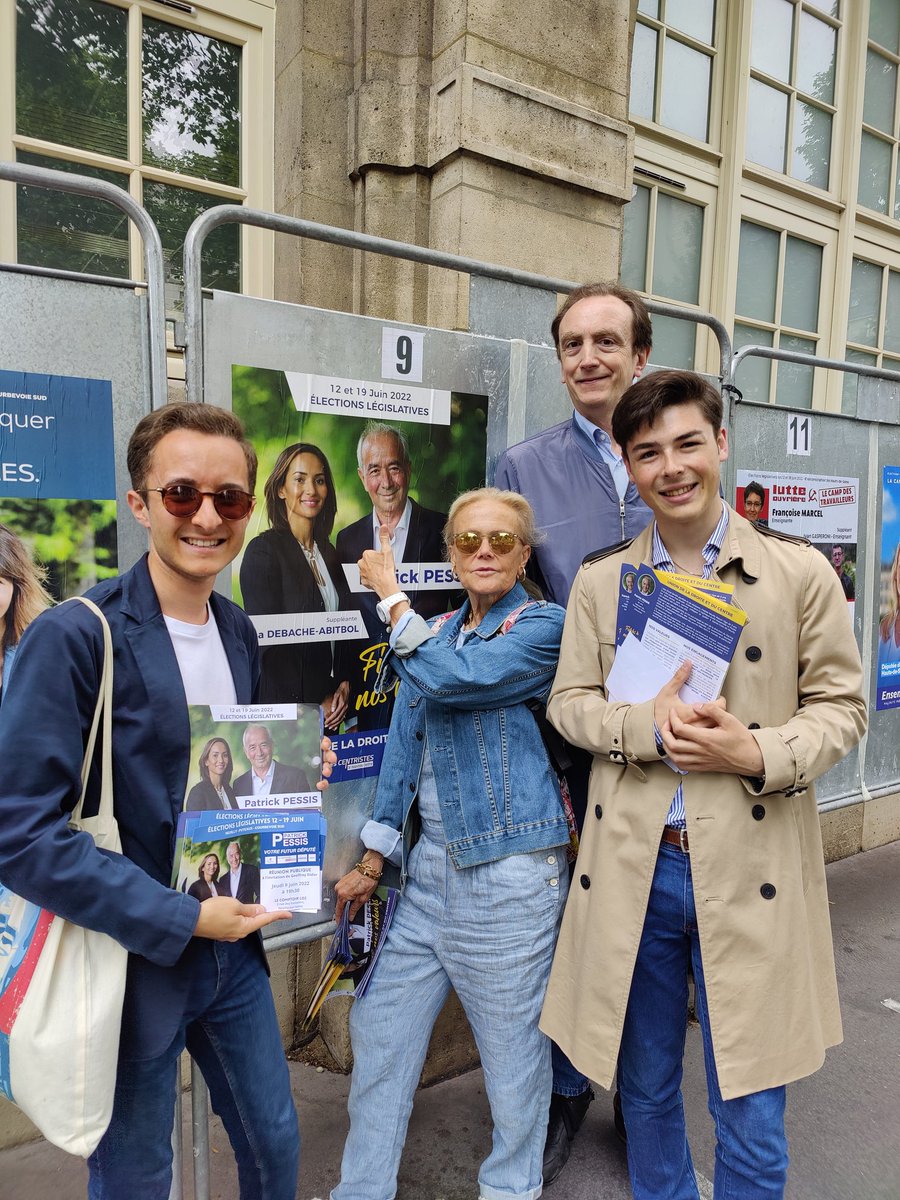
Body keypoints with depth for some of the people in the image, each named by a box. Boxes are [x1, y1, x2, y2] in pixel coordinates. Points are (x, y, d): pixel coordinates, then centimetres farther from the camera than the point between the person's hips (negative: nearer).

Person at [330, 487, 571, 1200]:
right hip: (429, 863, 6)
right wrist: (375, 860, 11)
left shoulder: (543, 626, -8)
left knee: (512, 1044, 9)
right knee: (380, 1027, 14)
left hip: (510, 871, -6)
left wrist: (392, 595, -11)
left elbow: (450, 680, -23)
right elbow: (405, 748, 12)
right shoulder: (437, 633, 11)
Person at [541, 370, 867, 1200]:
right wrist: (647, 726, -14)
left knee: (751, 1114, 12)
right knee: (645, 1088, 21)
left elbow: (841, 706, 1)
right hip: (633, 868, 2)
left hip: (750, 871, -1)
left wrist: (761, 753, -17)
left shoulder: (800, 572, -2)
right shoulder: (600, 582, 3)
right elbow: (568, 702, 5)